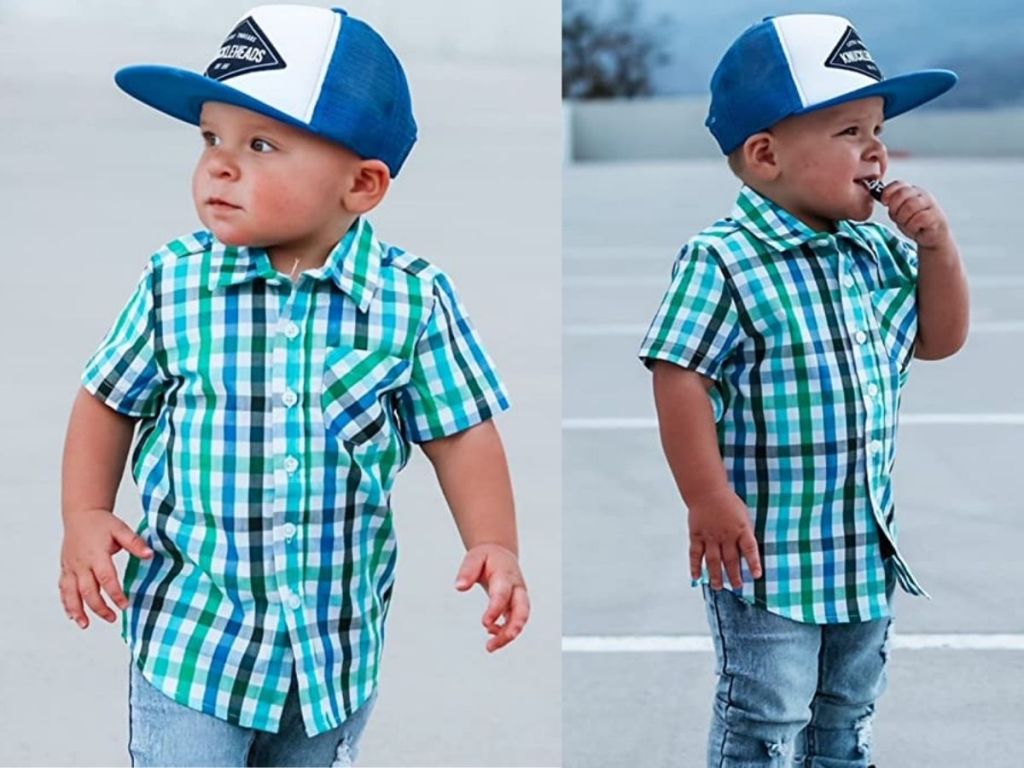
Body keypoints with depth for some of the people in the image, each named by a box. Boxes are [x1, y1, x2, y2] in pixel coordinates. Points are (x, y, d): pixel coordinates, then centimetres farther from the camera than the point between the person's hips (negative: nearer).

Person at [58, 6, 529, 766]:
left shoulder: (414, 300, -11)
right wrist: (85, 515, -9)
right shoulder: (175, 282, -8)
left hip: (338, 639, 1)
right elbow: (108, 403, 4)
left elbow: (462, 435, -3)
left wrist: (495, 546, -17)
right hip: (189, 630, -1)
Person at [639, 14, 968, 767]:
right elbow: (680, 380, -20)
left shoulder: (879, 252, 4)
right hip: (767, 544, -7)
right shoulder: (723, 262, -19)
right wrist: (708, 499, -21)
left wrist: (938, 247, -1)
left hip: (865, 541, 8)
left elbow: (940, 339, 13)